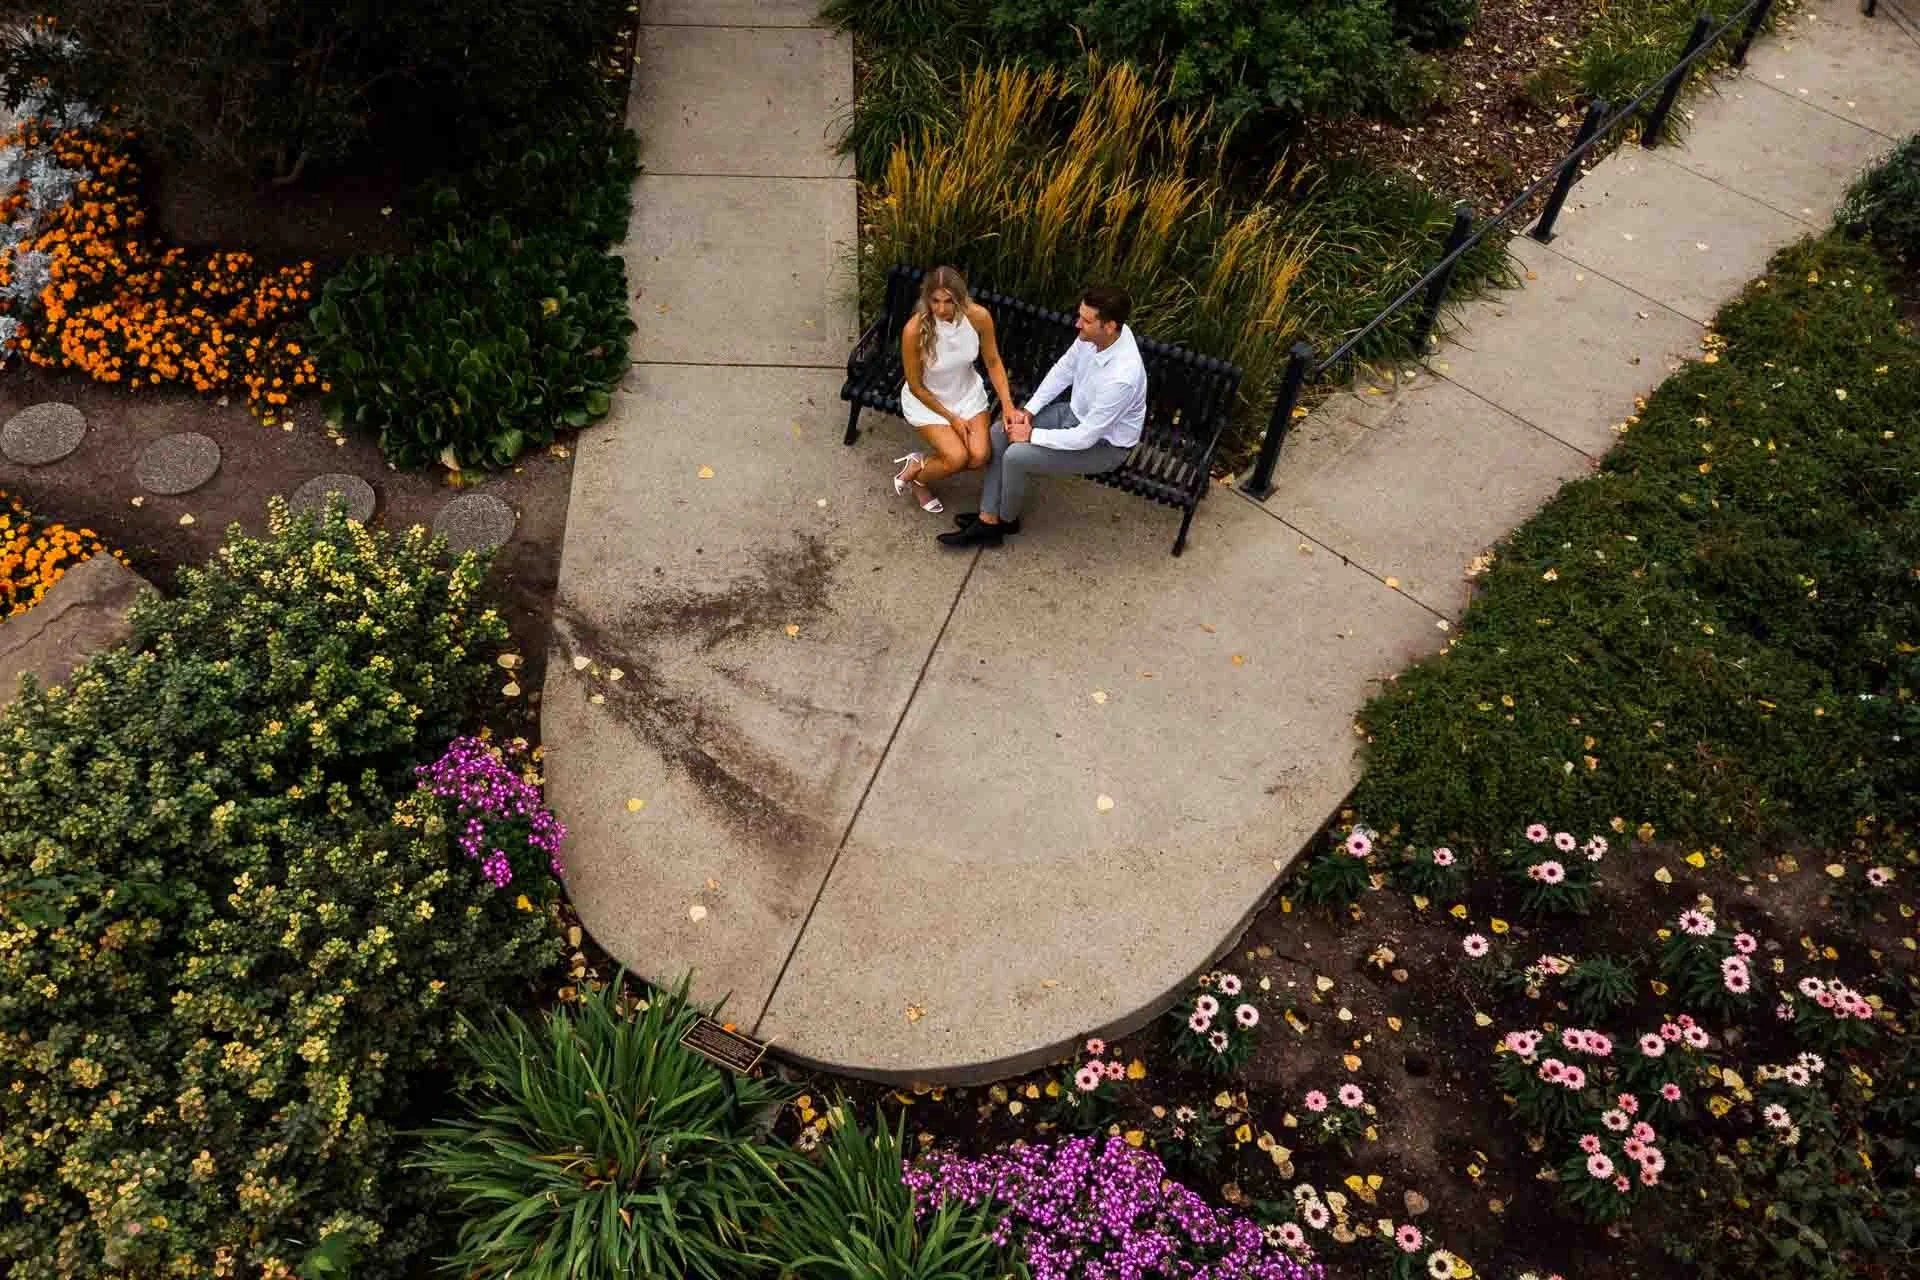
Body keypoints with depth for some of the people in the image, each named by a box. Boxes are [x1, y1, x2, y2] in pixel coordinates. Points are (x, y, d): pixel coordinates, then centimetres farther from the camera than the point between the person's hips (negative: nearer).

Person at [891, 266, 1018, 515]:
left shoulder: (979, 316, -23)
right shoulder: (915, 330, -31)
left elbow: (993, 362, -6)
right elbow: (916, 386, -17)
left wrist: (1008, 406, -17)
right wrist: (951, 418, -14)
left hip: (967, 393, 4)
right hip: (927, 400, -4)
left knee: (979, 458, -13)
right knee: (958, 457, -20)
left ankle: (921, 463, 13)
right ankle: (915, 476, 12)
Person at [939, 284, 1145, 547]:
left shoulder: (1122, 377, -38)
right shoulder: (1094, 335, -16)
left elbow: (1085, 437, -31)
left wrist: (1033, 435, -20)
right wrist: (1028, 410, -6)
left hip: (1105, 443, -8)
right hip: (1075, 413, 8)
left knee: (1016, 455, -21)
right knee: (999, 434, -4)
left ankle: (1007, 520, 8)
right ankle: (988, 521, 1)